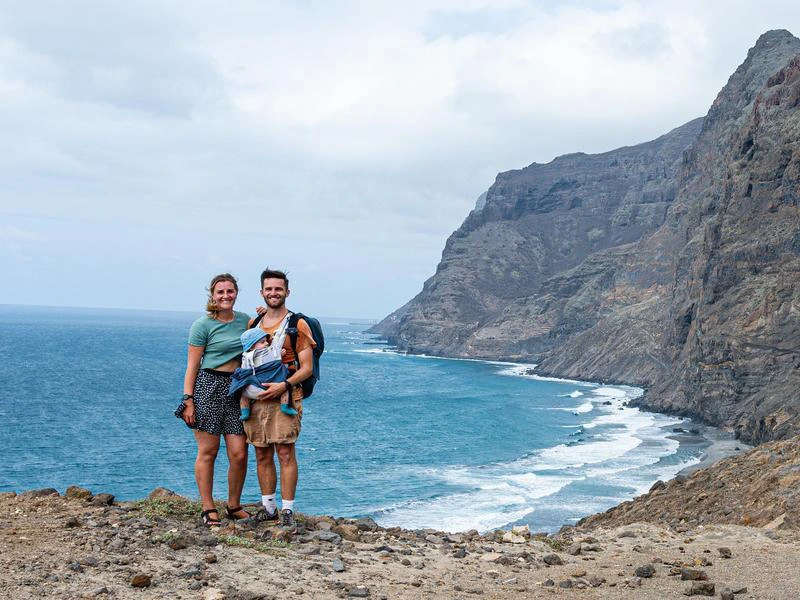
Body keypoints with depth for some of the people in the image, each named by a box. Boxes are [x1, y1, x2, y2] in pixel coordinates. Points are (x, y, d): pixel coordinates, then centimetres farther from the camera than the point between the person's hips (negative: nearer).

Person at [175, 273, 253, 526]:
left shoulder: (245, 320, 12)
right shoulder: (203, 325, -3)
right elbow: (192, 365, -3)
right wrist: (188, 400, -9)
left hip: (236, 388, 4)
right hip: (208, 385, -4)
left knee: (239, 453, 0)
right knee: (208, 451, 0)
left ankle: (234, 506, 17)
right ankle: (208, 509, 10)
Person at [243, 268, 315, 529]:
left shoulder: (297, 325, -1)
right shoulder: (254, 325, 16)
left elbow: (307, 368, -5)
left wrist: (283, 385, -18)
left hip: (284, 397, -5)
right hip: (255, 398, 5)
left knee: (285, 453, -7)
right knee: (262, 455, 8)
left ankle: (287, 510, -3)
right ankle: (268, 507, 17)